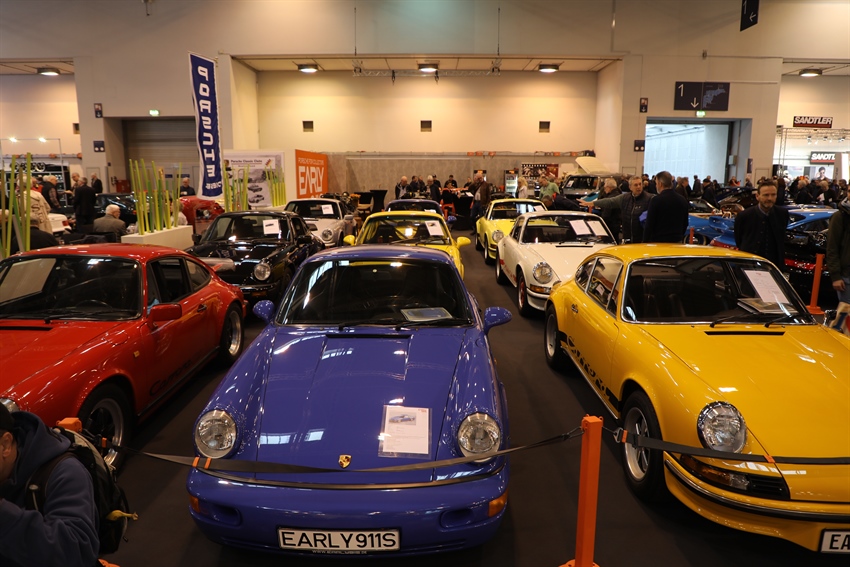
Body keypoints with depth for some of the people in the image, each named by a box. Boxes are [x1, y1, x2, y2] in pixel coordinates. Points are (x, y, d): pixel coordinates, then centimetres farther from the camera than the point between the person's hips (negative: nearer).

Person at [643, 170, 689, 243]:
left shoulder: (656, 201, -12)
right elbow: (685, 224, 14)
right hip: (677, 241, 6)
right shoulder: (683, 200, 7)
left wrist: (645, 242, -3)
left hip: (658, 241, -5)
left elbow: (649, 225, -11)